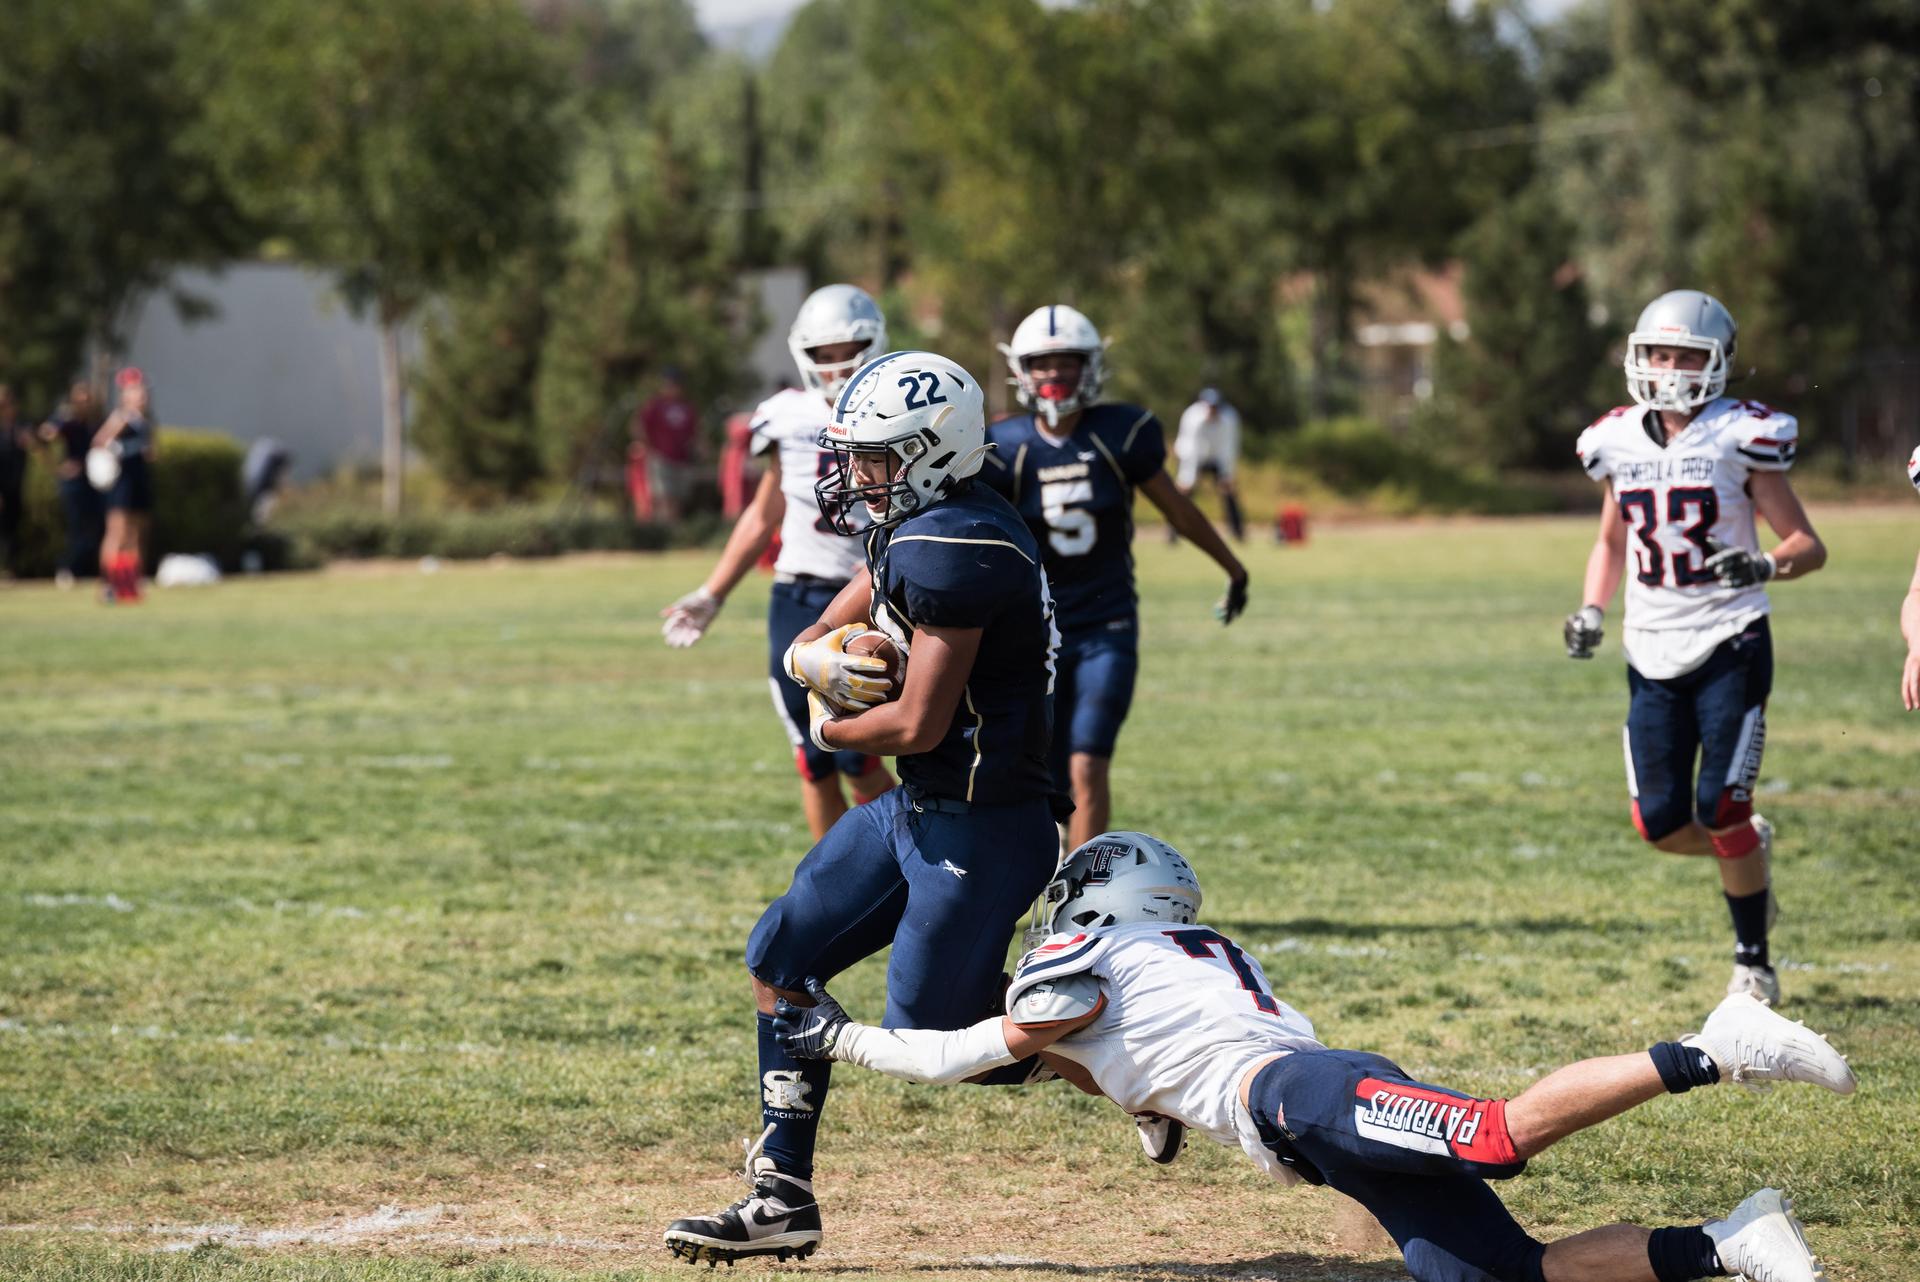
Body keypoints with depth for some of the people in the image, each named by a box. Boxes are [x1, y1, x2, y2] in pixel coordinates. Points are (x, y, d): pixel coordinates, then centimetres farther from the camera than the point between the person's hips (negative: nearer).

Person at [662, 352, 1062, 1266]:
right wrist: (822, 660, -10)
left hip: (976, 828, -10)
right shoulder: (912, 532, 9)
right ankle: (782, 1198, 14)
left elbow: (918, 723, -25)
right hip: (915, 808, 10)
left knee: (928, 1037, -3)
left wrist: (832, 730, -5)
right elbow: (807, 647, 15)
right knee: (782, 960, 10)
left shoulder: (953, 549, -23)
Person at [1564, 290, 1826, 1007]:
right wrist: (1591, 611, 3)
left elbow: (1809, 545, -4)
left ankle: (1753, 961, 7)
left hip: (1730, 646, -4)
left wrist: (1766, 565, -26)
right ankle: (1750, 847, 32)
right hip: (1653, 652, 4)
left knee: (1722, 807, -10)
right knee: (1662, 825, -2)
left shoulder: (1739, 439, -7)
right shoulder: (1619, 444, 6)